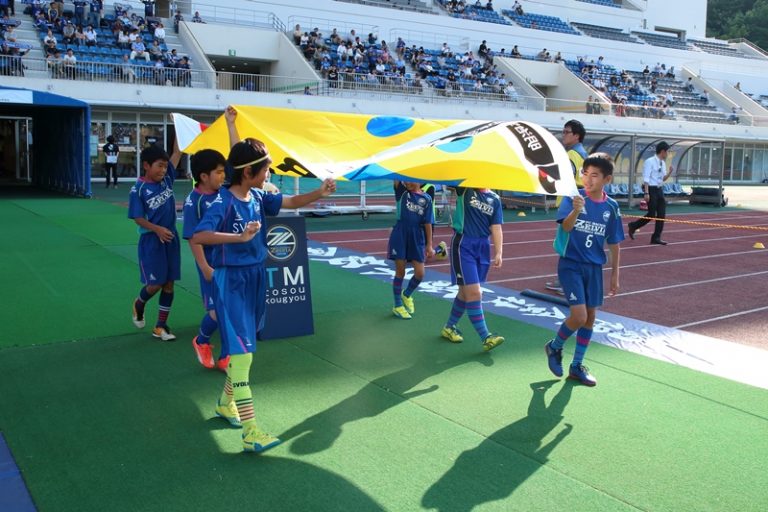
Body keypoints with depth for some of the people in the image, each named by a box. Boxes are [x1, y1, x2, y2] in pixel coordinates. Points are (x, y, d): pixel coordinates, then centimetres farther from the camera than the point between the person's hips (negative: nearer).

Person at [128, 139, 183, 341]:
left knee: (169, 283, 6)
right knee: (155, 283, -2)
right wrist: (157, 229, -25)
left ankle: (161, 326, 17)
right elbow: (138, 218, -11)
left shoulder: (167, 178, 0)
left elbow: (177, 152, 0)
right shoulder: (138, 189, -12)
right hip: (151, 240, -5)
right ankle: (139, 304, 33)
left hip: (170, 238, 5)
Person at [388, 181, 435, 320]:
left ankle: (407, 295, 32)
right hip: (400, 235, -2)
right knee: (400, 272, 4)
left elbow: (428, 223, 2)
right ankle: (397, 306, 19)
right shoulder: (402, 192, 2)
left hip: (417, 237, 2)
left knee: (420, 273, 1)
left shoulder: (426, 199, 3)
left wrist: (429, 245, 1)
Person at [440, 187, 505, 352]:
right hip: (463, 245, -5)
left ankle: (449, 327, 33)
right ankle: (486, 337, -6)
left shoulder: (495, 199, 5)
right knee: (474, 292, -9)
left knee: (466, 291, 15)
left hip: (483, 247, 5)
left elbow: (496, 228, 1)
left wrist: (498, 253, -6)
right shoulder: (464, 190, -3)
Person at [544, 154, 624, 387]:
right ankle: (554, 346, 17)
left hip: (594, 268, 5)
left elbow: (613, 243, 8)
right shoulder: (573, 198, -10)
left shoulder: (611, 207, 1)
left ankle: (577, 366, 25)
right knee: (579, 316, -13)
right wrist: (576, 210, -47)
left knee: (590, 318, 9)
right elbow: (566, 226, -27)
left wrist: (615, 275, 10)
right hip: (570, 265, -5)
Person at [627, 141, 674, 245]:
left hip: (660, 190, 8)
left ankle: (656, 238, 8)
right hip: (651, 189, -8)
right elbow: (646, 178, -16)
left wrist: (670, 172, 1)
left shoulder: (663, 163, 11)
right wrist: (646, 193, -22)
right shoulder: (650, 162, -12)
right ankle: (633, 226, 16)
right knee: (651, 214, -6)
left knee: (661, 214, 2)